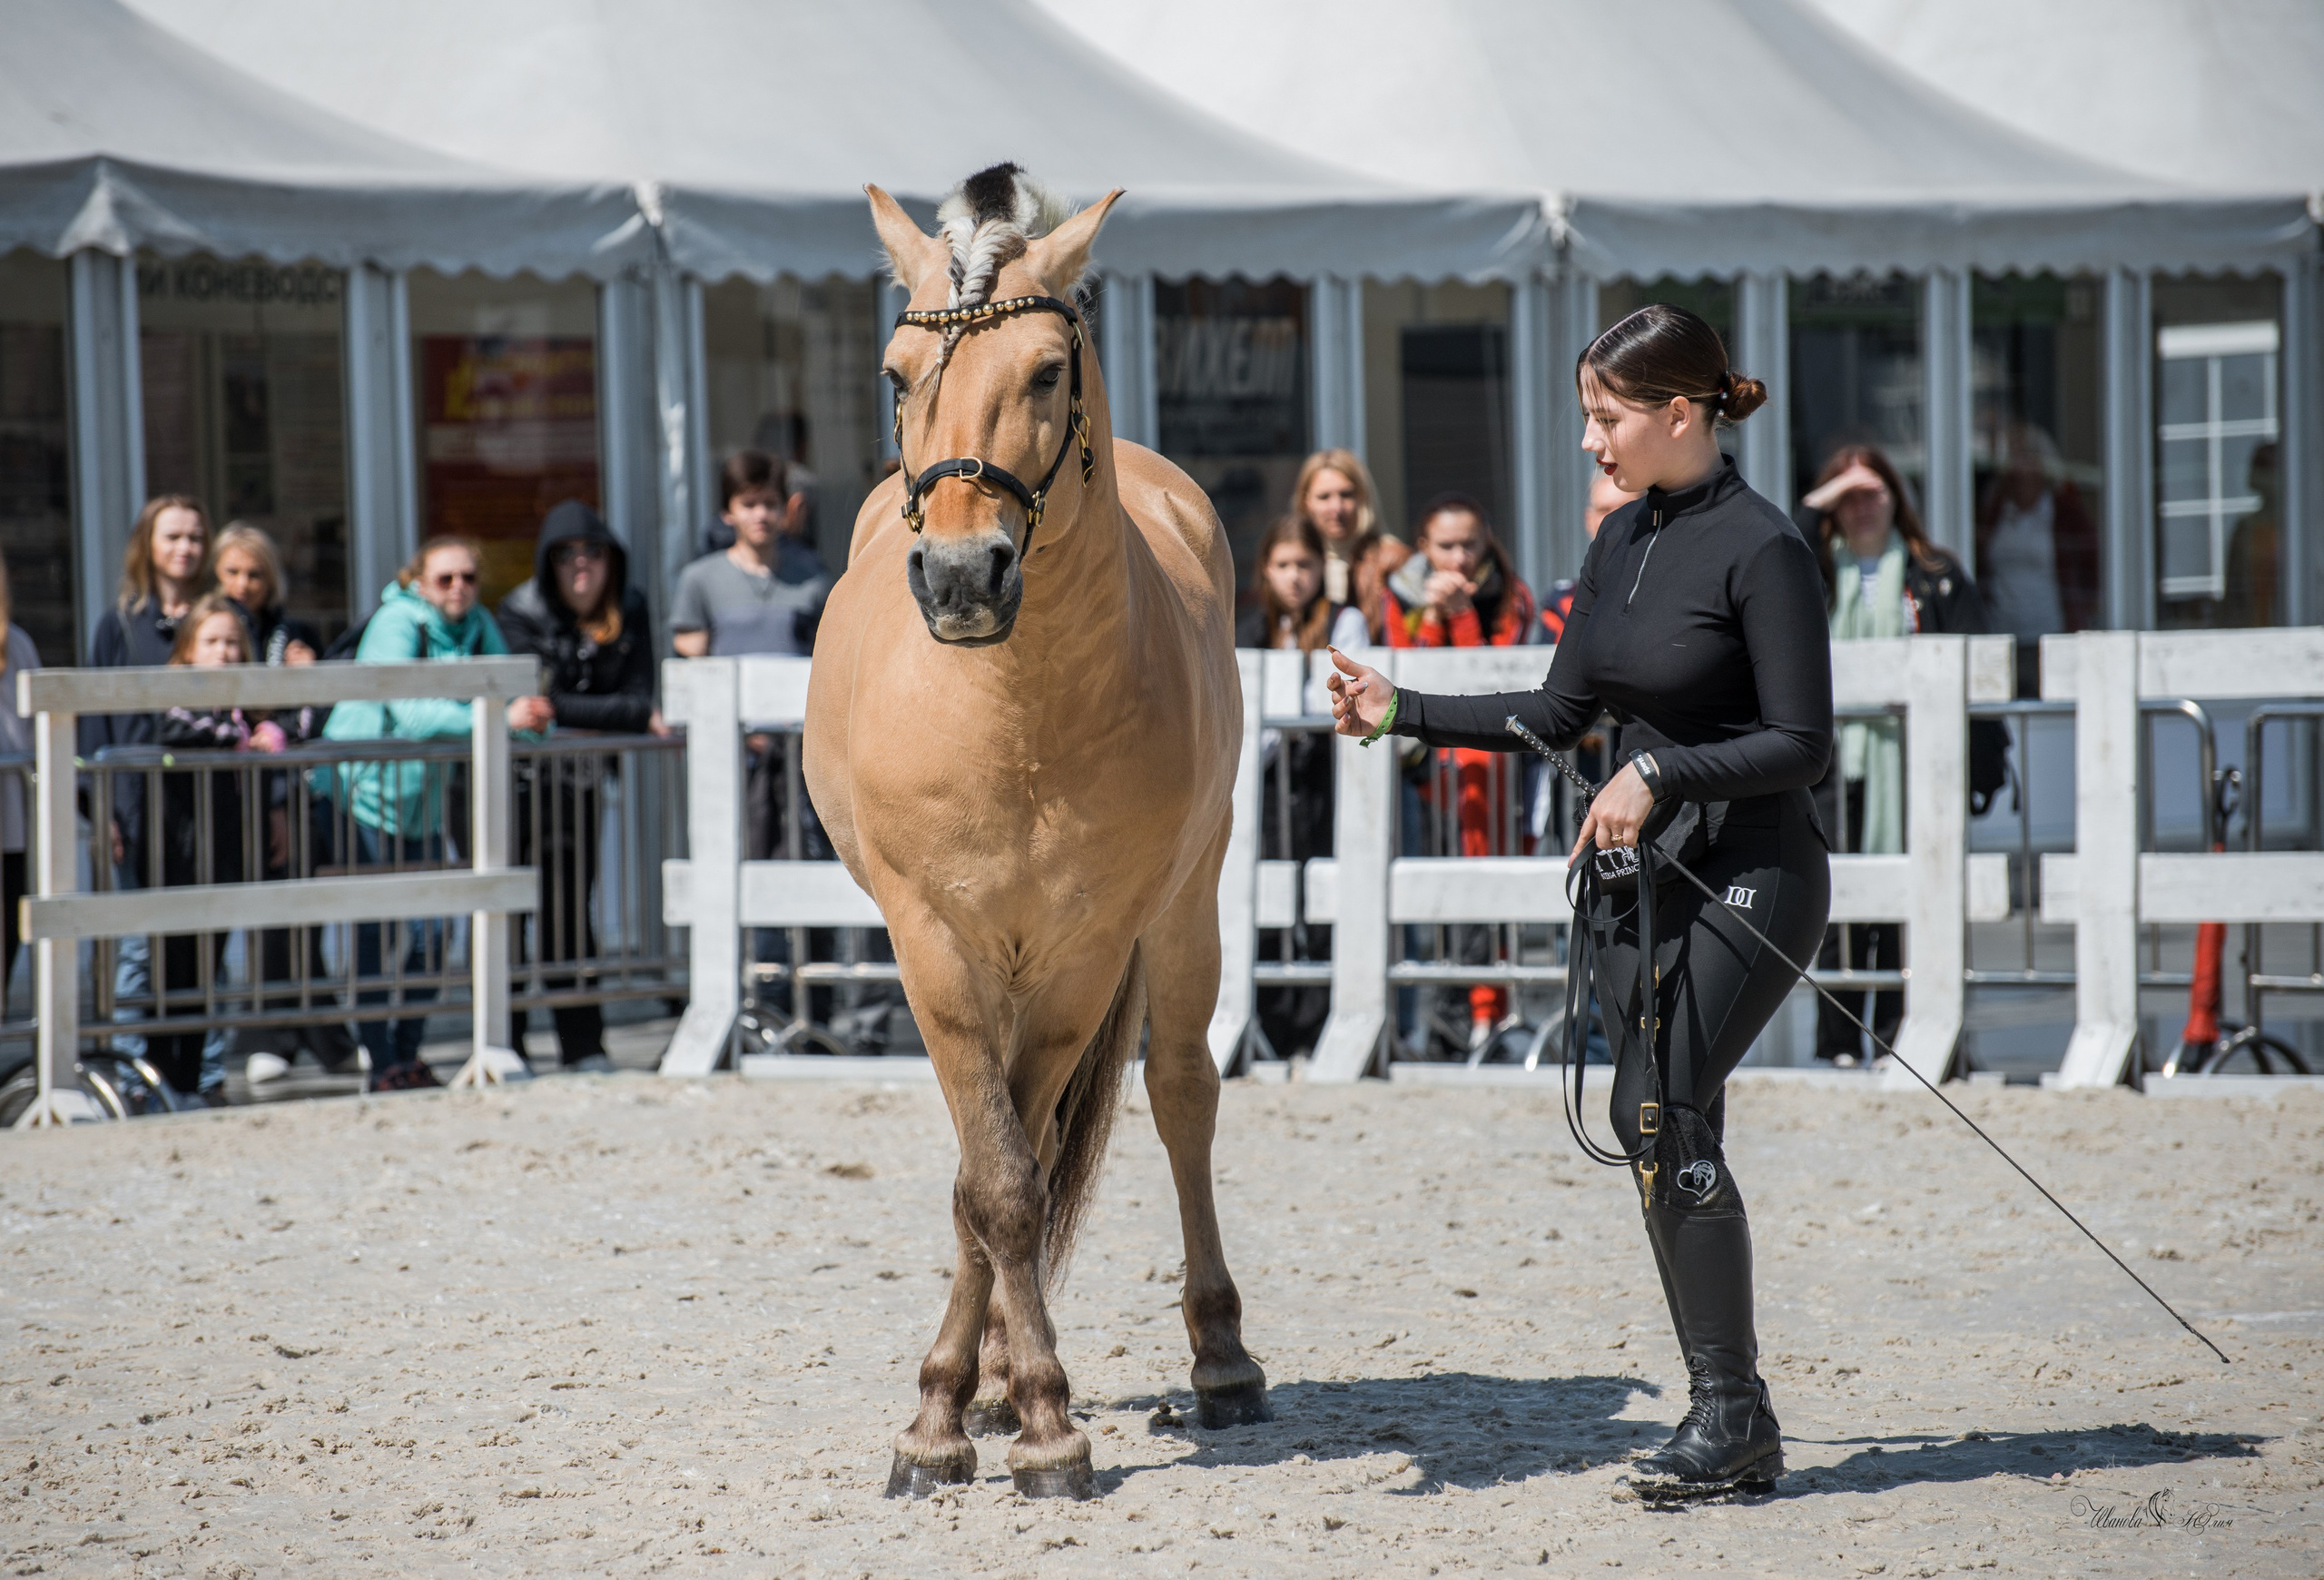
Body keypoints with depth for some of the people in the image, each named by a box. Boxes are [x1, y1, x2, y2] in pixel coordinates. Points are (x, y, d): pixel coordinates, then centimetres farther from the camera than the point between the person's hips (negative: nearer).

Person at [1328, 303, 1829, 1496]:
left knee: (1658, 1110, -18)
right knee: (1668, 1133, 7)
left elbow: (1801, 743, -15)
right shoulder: (1623, 541, 10)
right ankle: (1730, 1426, 14)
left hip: (1751, 872, -8)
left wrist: (1660, 774, -22)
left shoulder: (1761, 549, -14)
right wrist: (1404, 713, 8)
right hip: (1640, 868, 8)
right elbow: (1560, 713, 15)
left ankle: (1731, 1410, -11)